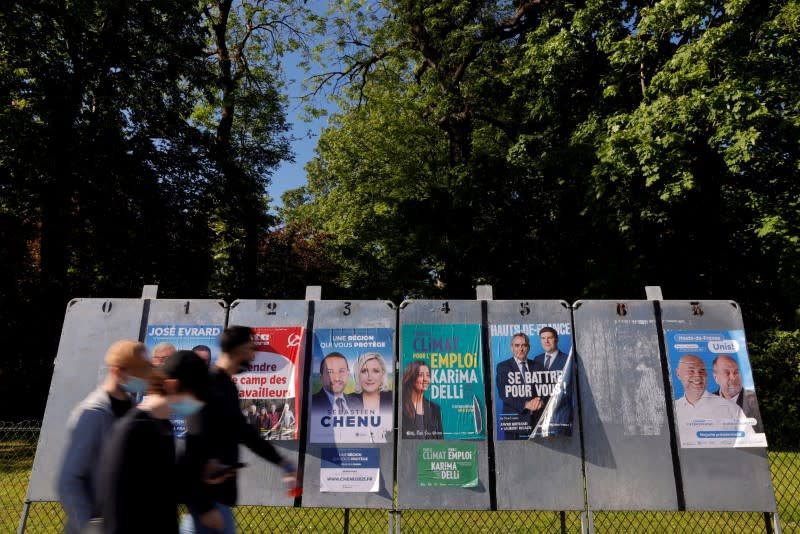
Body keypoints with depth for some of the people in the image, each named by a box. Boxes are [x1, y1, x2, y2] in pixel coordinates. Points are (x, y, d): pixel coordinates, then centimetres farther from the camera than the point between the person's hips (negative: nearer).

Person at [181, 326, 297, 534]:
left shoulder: (226, 385, 10)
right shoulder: (209, 388, -19)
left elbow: (243, 430, 20)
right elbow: (197, 451, -22)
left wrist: (281, 461, 22)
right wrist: (205, 506, -22)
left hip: (215, 492, 9)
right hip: (208, 497, -9)